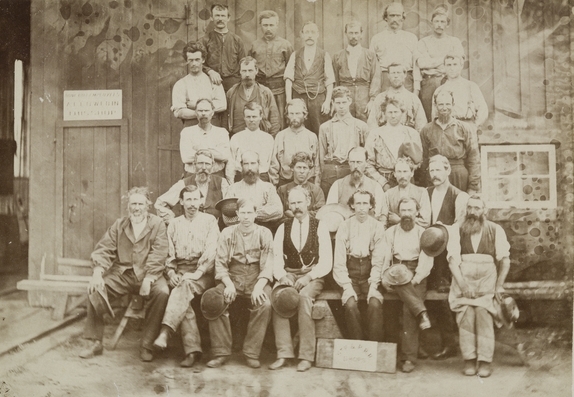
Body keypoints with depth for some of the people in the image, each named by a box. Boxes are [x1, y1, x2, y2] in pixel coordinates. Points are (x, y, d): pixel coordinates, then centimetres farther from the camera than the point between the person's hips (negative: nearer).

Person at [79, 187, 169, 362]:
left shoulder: (157, 224, 1)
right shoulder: (119, 225, 12)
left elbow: (158, 254, -8)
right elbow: (104, 249, 5)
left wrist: (148, 278, -21)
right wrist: (97, 272, -13)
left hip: (147, 274, -3)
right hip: (122, 273, 3)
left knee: (162, 291, -31)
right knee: (95, 288, -20)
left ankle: (147, 344, -17)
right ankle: (95, 342, -5)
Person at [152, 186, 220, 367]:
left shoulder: (210, 220, 8)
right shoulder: (174, 224, 18)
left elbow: (211, 251, -4)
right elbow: (169, 254, 13)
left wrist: (198, 272, -17)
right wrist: (171, 273, -6)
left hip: (204, 273, -2)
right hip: (180, 272, 2)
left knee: (185, 286, -34)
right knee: (182, 296, -28)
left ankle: (165, 332, -43)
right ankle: (192, 350, -30)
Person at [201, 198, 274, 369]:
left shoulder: (264, 233, 5)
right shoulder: (227, 233, 8)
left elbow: (267, 265, -2)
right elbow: (220, 263, 2)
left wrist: (259, 287, -18)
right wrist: (229, 285, -16)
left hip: (257, 280, -1)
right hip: (232, 279, 1)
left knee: (265, 304, -31)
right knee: (214, 301, -27)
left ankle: (252, 353, -17)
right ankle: (221, 352, -16)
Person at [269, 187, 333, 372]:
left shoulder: (320, 228, 5)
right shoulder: (283, 228, 13)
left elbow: (326, 263, -3)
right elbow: (276, 259, 4)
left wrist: (308, 277, -18)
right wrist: (282, 276, -17)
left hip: (312, 277, -2)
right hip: (289, 274, 2)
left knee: (304, 296, -33)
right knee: (277, 295, -29)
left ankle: (306, 355, -25)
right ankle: (283, 353, -24)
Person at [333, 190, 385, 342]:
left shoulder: (378, 227, 3)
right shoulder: (344, 226, 3)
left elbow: (378, 259, -3)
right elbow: (339, 260, -2)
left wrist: (373, 286, -14)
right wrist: (347, 286, -13)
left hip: (370, 274, 0)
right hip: (350, 274, 0)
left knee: (375, 304, -25)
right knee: (350, 305, -25)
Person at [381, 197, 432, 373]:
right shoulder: (390, 232, 15)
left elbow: (427, 261, -1)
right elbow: (384, 258, 5)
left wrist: (415, 278, -17)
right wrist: (385, 276, -13)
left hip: (415, 278, -1)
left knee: (409, 309, -21)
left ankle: (409, 358, -19)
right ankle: (421, 312, -38)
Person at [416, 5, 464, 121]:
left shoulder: (455, 41, 17)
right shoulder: (423, 42, 14)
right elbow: (422, 62, -3)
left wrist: (432, 62, -4)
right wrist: (444, 59, -1)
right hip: (429, 83, -1)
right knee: (430, 119, -7)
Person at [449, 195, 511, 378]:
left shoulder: (495, 230, 10)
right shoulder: (458, 230, 10)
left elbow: (505, 259, 8)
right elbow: (452, 259, 3)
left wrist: (499, 285, -1)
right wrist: (462, 284, -8)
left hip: (487, 279, 0)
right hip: (463, 278, 0)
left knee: (484, 313, -19)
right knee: (465, 314, -18)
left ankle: (485, 360, -12)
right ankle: (469, 359, -9)